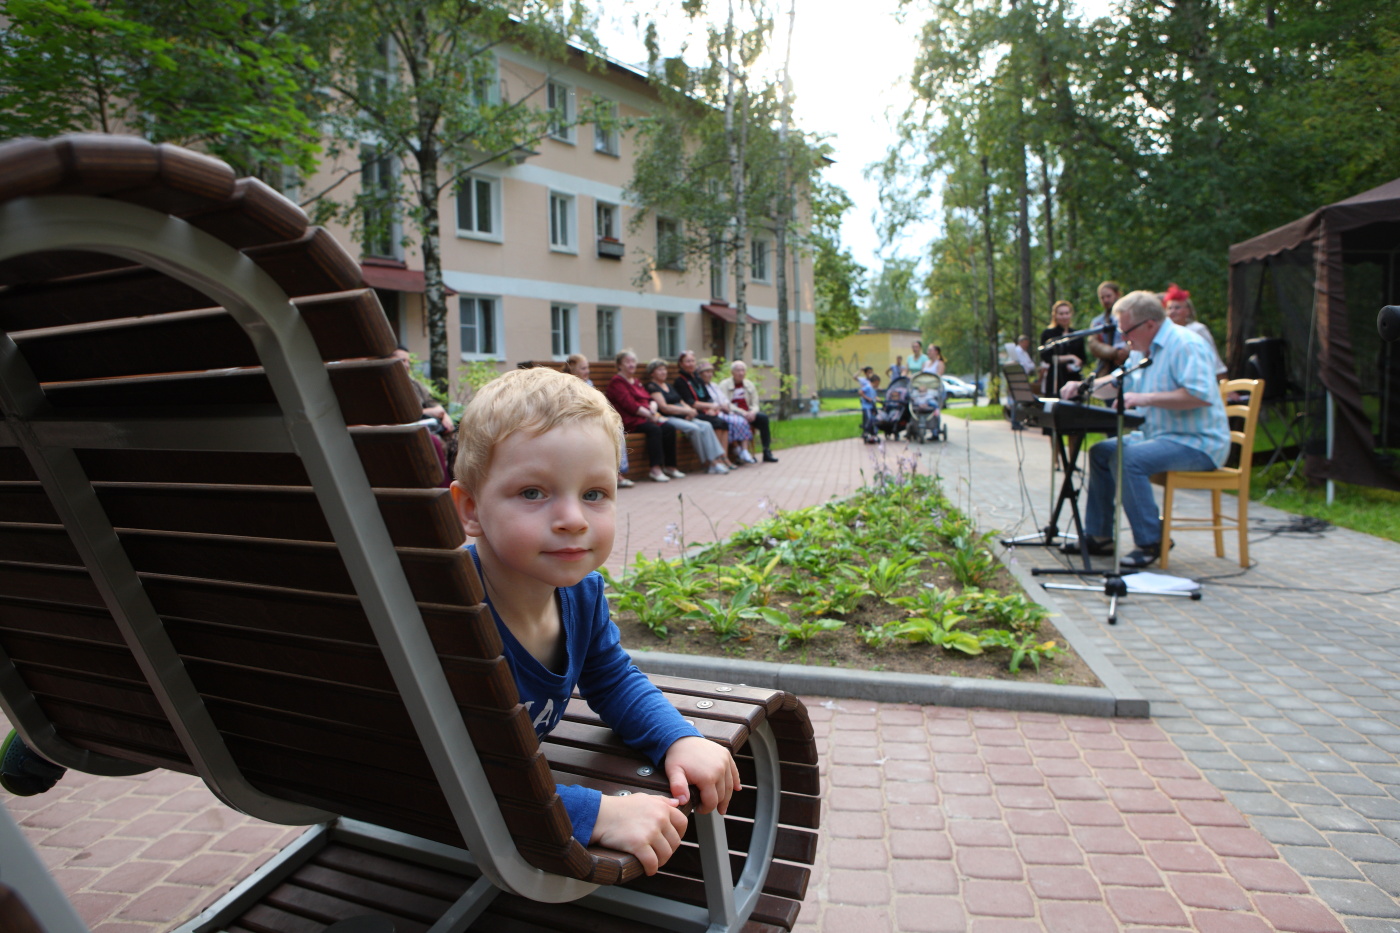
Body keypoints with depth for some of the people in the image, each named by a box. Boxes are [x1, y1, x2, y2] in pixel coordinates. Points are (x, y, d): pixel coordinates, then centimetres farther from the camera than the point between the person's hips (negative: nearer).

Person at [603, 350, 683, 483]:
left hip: (646, 416, 8)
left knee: (669, 428, -17)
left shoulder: (637, 381, 26)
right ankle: (656, 469, -34)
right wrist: (649, 414, -16)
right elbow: (630, 405, -12)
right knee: (654, 429, -33)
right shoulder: (616, 382, -1)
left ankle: (669, 466, -12)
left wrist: (653, 408, -7)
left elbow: (650, 398, 17)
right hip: (629, 419, -8)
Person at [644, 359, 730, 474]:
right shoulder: (652, 386, -1)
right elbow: (664, 407, -12)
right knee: (694, 428, -30)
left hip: (682, 416, 8)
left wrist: (689, 410, -2)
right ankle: (707, 463, -20)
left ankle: (717, 459, -24)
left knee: (706, 426, -16)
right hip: (667, 418, -8)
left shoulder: (668, 386, 26)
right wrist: (687, 411, -11)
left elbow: (681, 402, 22)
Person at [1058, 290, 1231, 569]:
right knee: (1100, 452, 7)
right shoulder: (1143, 350, 14)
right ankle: (1099, 536, 9)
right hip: (1158, 435, 10)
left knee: (1129, 458, -30)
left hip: (1197, 443, -10)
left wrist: (1146, 398, -29)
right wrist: (1083, 385, 10)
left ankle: (1151, 542, -20)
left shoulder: (1185, 345, -17)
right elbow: (1117, 383, 28)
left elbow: (1201, 395, -29)